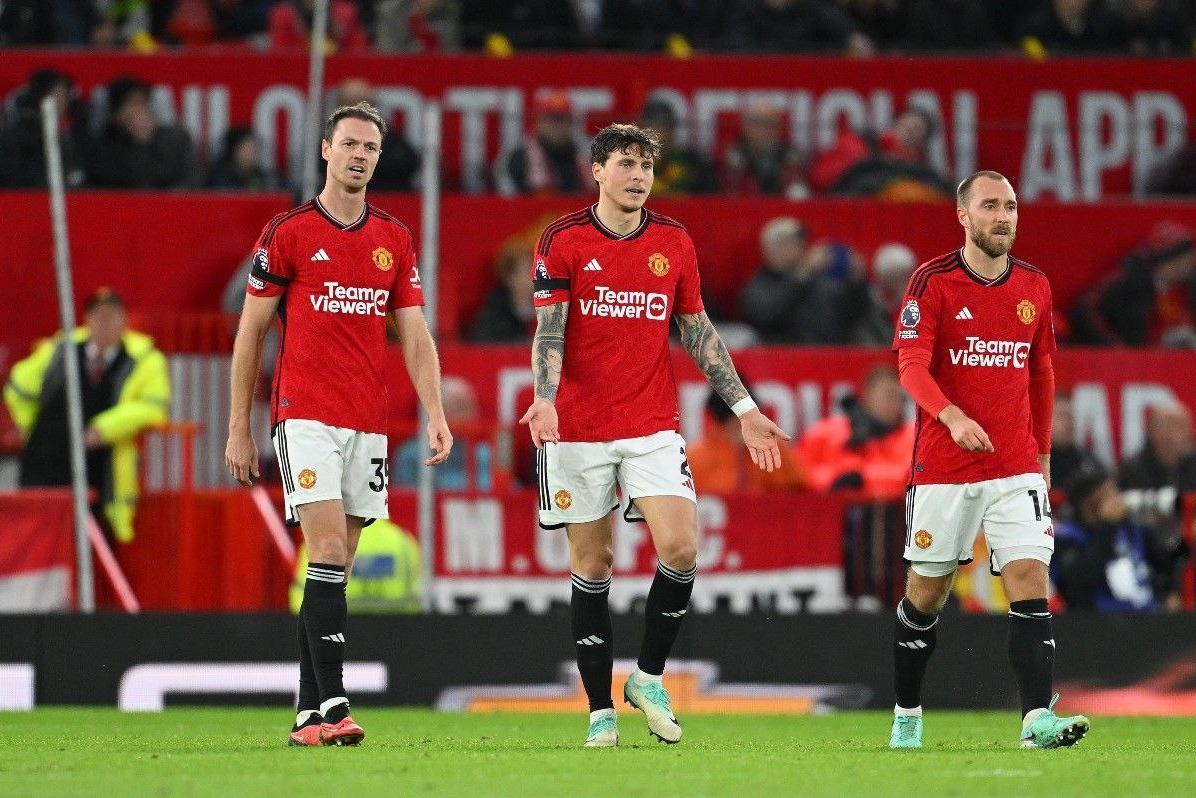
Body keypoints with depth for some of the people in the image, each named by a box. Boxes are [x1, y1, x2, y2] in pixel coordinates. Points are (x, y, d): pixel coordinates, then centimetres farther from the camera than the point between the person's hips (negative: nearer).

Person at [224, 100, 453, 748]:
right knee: (329, 552, -17)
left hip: (368, 423, 5)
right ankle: (331, 705, -23)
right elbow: (249, 332, 3)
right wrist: (238, 429, 1)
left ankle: (308, 713, 10)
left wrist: (436, 416, -5)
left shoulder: (395, 241, 11)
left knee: (335, 566, 6)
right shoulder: (287, 233, -1)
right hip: (305, 418, -5)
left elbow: (415, 337, 9)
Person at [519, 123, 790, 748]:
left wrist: (744, 408, 11)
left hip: (654, 426, 2)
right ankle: (601, 711, 9)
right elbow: (548, 332, -8)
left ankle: (648, 678, 5)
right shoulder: (563, 241, -2)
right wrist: (545, 399, -25)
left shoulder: (674, 243, 7)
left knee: (680, 548, -15)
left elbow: (698, 333, 14)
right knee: (592, 565, 2)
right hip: (578, 431, -2)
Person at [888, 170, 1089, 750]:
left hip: (1016, 468, 3)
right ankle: (906, 716, 24)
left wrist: (1042, 453, 19)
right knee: (926, 591, 7)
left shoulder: (1034, 287, 8)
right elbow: (912, 365, -14)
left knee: (1030, 581, -13)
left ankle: (1037, 719, -21)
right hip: (942, 468, -3)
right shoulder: (933, 281, -6)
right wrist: (953, 417, -31)